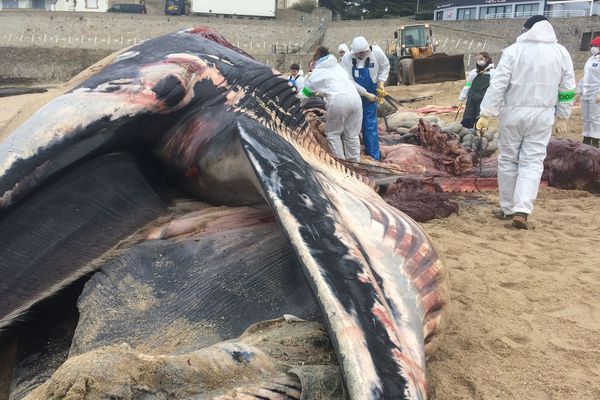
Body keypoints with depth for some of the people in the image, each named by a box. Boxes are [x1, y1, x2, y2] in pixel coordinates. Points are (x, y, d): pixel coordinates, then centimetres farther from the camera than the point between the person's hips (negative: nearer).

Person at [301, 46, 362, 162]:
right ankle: (355, 162, 15)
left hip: (338, 100, -5)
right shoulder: (337, 66, 31)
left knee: (333, 133, 9)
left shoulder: (318, 71, 15)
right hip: (355, 97, 5)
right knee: (352, 134, 13)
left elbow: (306, 90, 26)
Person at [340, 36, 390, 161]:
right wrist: (366, 94, -22)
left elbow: (385, 66, 2)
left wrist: (381, 81, -10)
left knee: (370, 124, -3)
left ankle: (373, 156, 4)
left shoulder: (376, 52, -19)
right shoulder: (347, 58, -22)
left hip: (370, 93, -1)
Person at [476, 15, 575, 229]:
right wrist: (562, 117, 19)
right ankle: (522, 210, -8)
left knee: (508, 160, 10)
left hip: (513, 114, -2)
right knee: (532, 162, 4)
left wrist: (486, 114, -7)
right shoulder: (561, 53, 4)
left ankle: (508, 208, 18)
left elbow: (497, 85, -10)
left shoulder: (513, 51, -6)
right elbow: (567, 90, 9)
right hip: (542, 116, 2)